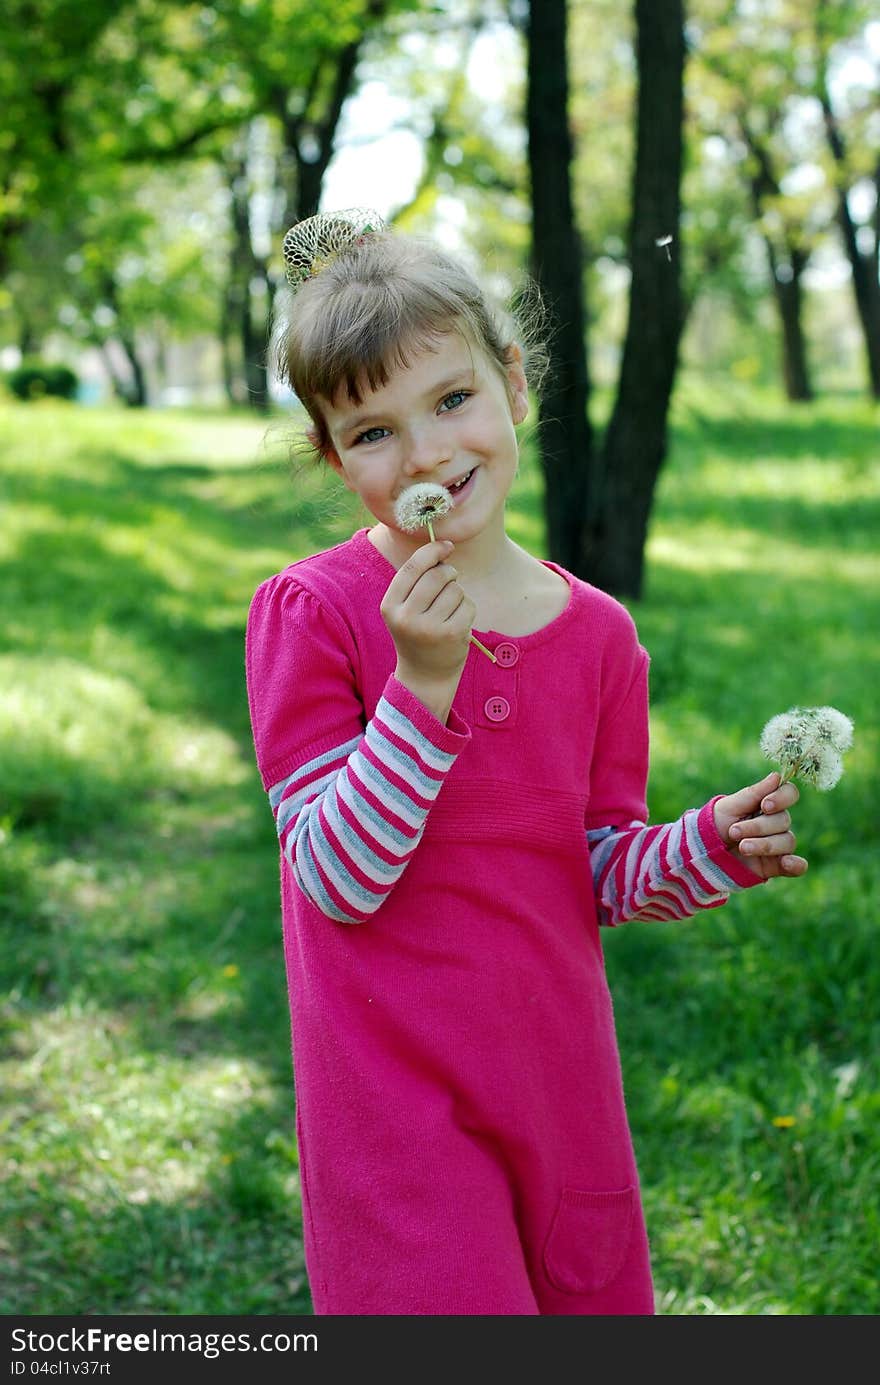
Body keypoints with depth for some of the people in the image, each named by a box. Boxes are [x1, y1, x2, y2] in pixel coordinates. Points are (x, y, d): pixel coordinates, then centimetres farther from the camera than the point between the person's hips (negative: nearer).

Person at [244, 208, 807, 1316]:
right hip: (395, 1092, -4)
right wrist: (423, 683, -28)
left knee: (591, 1300, 17)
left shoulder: (598, 634, 0)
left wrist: (713, 848, -13)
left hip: (561, 1077, 5)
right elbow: (337, 880, -18)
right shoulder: (311, 613, -13)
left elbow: (600, 878, 7)